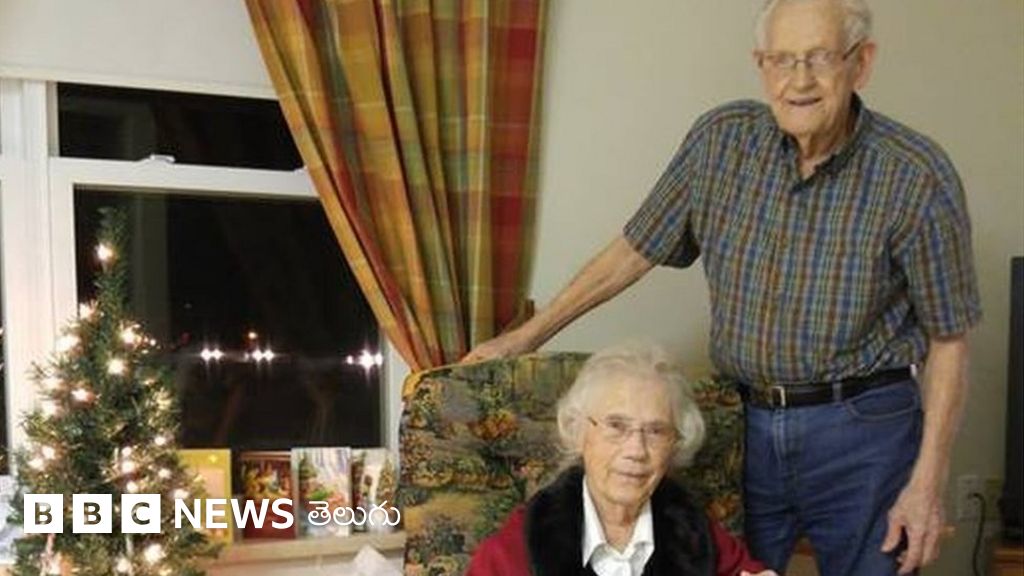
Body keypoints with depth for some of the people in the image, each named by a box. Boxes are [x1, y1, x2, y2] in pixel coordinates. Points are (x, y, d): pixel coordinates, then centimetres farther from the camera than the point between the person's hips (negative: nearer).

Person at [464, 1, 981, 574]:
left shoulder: (918, 176, -13)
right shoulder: (721, 140, -5)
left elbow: (947, 339, -5)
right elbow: (635, 251, 4)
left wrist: (928, 484, -8)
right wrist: (525, 337, 6)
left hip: (863, 432, -2)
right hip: (746, 425, 3)